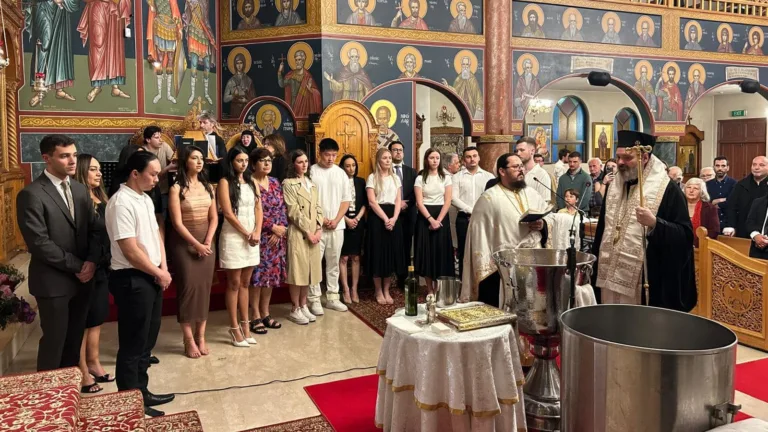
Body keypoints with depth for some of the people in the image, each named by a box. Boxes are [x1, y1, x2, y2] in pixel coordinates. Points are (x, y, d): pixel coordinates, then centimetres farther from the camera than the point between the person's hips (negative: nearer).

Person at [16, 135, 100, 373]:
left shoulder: (80, 190, 8)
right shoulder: (31, 195, -14)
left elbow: (94, 228, 7)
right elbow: (39, 243, -18)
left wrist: (91, 261, -10)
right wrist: (76, 265, -14)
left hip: (82, 278, 6)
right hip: (53, 281, -6)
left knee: (75, 339, 16)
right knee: (54, 341, 8)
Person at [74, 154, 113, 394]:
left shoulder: (100, 200, 10)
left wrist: (108, 263, 6)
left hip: (102, 268, 8)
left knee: (96, 319, 17)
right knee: (83, 322, 4)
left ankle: (94, 364, 31)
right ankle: (82, 373, 15)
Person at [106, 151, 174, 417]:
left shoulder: (145, 199, 11)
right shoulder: (121, 203, -18)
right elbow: (130, 250, -21)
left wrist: (163, 268, 1)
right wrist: (159, 273, -10)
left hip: (151, 277, 9)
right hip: (132, 279, -9)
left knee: (147, 341, 17)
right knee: (133, 344, 3)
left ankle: (141, 392, 31)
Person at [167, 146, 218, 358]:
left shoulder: (208, 187, 7)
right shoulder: (177, 188, -7)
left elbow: (214, 218, 6)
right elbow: (177, 223, -12)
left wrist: (207, 242, -8)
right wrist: (196, 244, -14)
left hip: (207, 242, 5)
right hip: (184, 243, -4)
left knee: (204, 287, 5)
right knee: (188, 287, -4)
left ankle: (201, 336, 13)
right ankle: (189, 340, 4)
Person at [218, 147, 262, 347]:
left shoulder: (251, 182, 13)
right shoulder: (225, 182, -4)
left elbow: (258, 208, 8)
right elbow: (228, 213, -11)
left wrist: (257, 232, -7)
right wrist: (246, 234, -10)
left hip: (252, 237, 5)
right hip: (233, 236, -5)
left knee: (245, 282, 10)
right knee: (234, 283, 0)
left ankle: (245, 324, 17)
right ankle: (234, 327, 7)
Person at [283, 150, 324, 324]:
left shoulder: (312, 184, 17)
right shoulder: (288, 183, -5)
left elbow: (318, 208, 12)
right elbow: (293, 211, -11)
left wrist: (319, 229, -2)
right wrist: (307, 231, -13)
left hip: (314, 232, 6)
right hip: (298, 232, -6)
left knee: (309, 269, 9)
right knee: (297, 270, -2)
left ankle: (303, 306, 20)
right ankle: (295, 309, 8)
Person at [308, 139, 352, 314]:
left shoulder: (341, 173, 8)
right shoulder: (311, 172, -3)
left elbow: (346, 200, 7)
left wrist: (336, 220, -5)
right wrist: (321, 219, -11)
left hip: (337, 226, 4)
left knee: (333, 263, 10)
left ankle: (332, 297, 20)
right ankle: (314, 299, 8)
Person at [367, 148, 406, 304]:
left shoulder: (396, 178, 13)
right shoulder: (372, 177, -1)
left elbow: (398, 201, 7)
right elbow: (372, 202, -9)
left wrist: (394, 218, -9)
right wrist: (385, 219, -15)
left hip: (393, 218, 4)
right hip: (377, 218, -4)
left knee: (391, 253, 6)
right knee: (378, 253, -1)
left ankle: (386, 291, 16)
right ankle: (378, 292, 10)